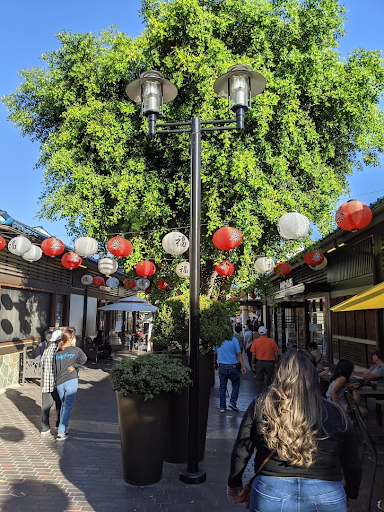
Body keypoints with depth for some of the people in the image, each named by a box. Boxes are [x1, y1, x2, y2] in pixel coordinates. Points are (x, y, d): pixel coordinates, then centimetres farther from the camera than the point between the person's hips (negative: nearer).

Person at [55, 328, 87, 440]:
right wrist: (74, 366, -10)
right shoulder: (76, 350, -4)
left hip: (59, 383, 5)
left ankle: (63, 428, 31)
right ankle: (61, 433, 1)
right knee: (68, 406, 2)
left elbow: (54, 368, 9)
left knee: (63, 405, 22)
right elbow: (83, 358, -21)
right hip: (71, 381, -4)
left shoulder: (57, 352, 8)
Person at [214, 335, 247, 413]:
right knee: (236, 385, 17)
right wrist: (243, 366, -5)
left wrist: (215, 364, 25)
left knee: (222, 387, 12)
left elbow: (214, 354, 10)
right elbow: (239, 355, -10)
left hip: (221, 367, 3)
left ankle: (222, 407, 13)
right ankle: (232, 402, 6)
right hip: (233, 367, -3)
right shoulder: (234, 340, -11)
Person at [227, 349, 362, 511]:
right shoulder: (335, 414, -2)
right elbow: (353, 466, 7)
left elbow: (241, 451, -1)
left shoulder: (260, 406, -5)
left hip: (270, 497, -1)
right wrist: (351, 493, 27)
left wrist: (234, 484, 16)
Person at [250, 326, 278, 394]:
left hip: (259, 362, 0)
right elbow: (275, 354, 1)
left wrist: (253, 363, 7)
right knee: (270, 380, 12)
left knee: (259, 380, 9)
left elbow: (253, 354, -3)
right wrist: (275, 363, 11)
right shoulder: (272, 341, -3)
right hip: (270, 362, 0)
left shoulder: (256, 341, -4)